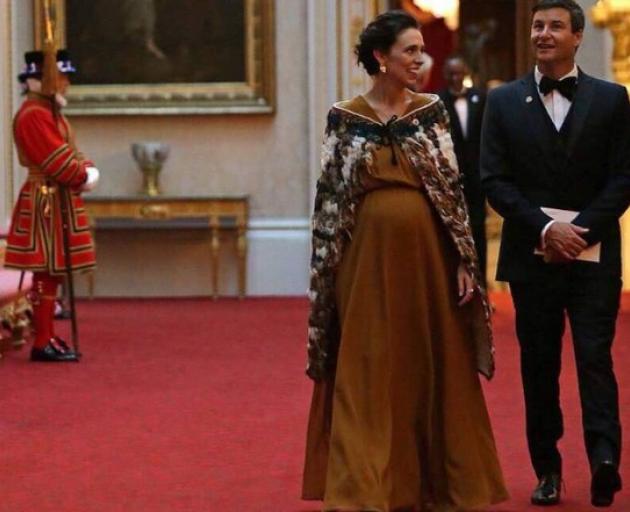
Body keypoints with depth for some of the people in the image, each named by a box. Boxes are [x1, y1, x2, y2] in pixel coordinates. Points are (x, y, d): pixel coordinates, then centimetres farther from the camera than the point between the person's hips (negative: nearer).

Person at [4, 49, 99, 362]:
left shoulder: (50, 112, 17)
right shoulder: (33, 115, -15)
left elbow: (69, 153, 19)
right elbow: (56, 159, -20)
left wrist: (86, 170, 1)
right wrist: (84, 176, -10)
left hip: (60, 199, 10)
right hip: (47, 202, -10)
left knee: (51, 272, 12)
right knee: (46, 272, -8)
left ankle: (47, 339, 17)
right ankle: (43, 344, -6)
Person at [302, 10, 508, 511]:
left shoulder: (431, 112, 4)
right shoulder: (345, 118, 0)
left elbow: (453, 188, 2)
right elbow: (330, 198, 1)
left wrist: (464, 261, -4)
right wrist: (328, 272, -2)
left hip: (426, 258, 2)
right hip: (368, 259, -2)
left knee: (431, 370, 7)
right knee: (367, 378, 0)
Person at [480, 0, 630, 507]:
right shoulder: (504, 101, 7)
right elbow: (495, 180, 1)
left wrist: (580, 232, -11)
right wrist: (546, 228, -11)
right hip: (532, 255, 2)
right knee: (539, 364, 6)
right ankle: (547, 469, 13)